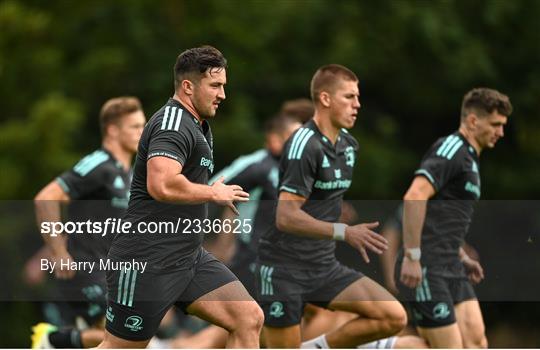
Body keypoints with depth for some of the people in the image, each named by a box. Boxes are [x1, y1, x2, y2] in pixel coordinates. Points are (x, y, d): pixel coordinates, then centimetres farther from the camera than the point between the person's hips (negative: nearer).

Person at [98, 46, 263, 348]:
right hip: (148, 263, -10)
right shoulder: (173, 121, -15)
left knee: (249, 319, -4)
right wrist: (214, 193, -18)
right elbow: (162, 185, -32)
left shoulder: (198, 126, 17)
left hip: (188, 257, 10)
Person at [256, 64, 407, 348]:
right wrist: (344, 232, -31)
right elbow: (286, 217, -24)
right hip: (284, 268, -8)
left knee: (394, 317, -8)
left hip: (324, 267, 8)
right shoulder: (304, 145, -16)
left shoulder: (348, 145, 11)